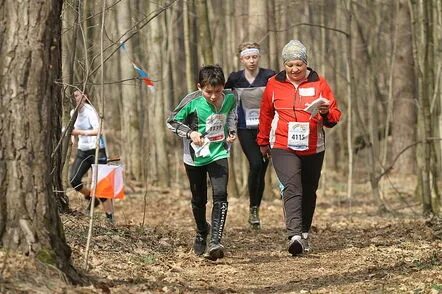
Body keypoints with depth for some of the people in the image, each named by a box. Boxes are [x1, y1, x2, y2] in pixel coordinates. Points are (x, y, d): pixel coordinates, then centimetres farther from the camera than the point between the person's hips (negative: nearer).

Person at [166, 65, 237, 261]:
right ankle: (201, 233, 42)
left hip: (218, 154, 1)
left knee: (220, 195, -18)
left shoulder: (230, 98, -10)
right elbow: (171, 122, -9)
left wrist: (232, 132, -1)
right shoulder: (192, 101, -20)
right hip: (195, 156, -1)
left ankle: (215, 241, -22)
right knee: (199, 199, 14)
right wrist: (190, 133, -24)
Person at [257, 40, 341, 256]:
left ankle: (304, 233, 30)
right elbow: (265, 115, 17)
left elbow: (335, 116, 3)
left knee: (308, 192, 12)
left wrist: (326, 112, -20)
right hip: (283, 148, -2)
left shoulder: (319, 84, 2)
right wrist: (263, 142, 24)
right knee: (292, 188, -19)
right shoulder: (274, 85, 3)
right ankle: (295, 236, -32)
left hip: (313, 149, 2)